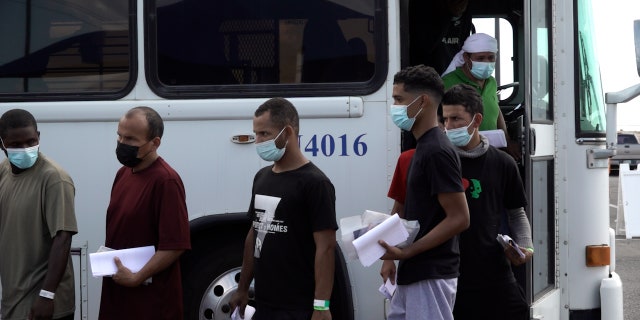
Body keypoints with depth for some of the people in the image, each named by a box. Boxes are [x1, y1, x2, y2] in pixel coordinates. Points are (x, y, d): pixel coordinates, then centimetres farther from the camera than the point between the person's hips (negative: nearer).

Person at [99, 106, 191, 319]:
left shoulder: (166, 181, -18)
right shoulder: (124, 173, 10)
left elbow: (175, 245, -22)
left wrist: (136, 278, -19)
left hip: (152, 296, -8)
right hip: (117, 289, 8)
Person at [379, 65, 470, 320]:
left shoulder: (437, 152, -17)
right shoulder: (423, 148, 14)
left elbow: (459, 219, -21)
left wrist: (407, 252, -22)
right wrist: (393, 255, 15)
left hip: (431, 278, -10)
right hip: (412, 276, 10)